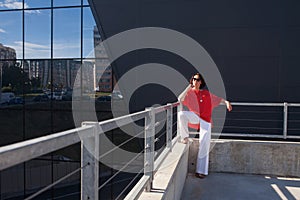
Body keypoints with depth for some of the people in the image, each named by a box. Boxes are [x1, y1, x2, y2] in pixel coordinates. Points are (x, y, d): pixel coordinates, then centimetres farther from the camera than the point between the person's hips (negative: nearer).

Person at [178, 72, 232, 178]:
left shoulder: (206, 93, 17)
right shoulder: (189, 92, 8)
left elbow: (218, 99, 25)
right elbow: (180, 99, -11)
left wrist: (226, 102, 5)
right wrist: (189, 87, -9)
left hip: (205, 120, 1)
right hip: (195, 118, -1)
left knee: (204, 144, -6)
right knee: (181, 114, -32)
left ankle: (201, 170, 1)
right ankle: (185, 137, -13)